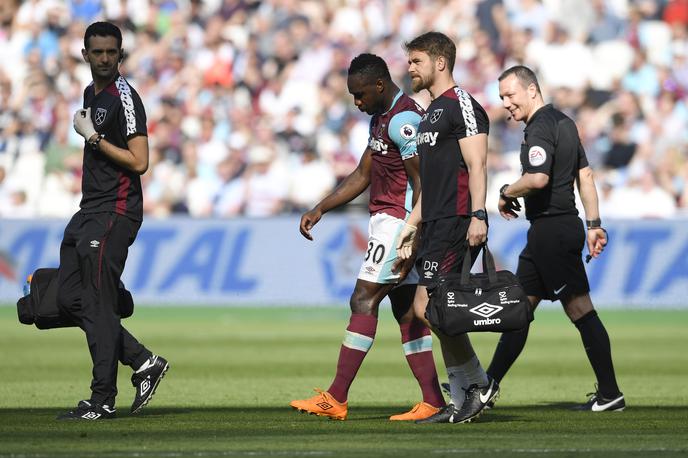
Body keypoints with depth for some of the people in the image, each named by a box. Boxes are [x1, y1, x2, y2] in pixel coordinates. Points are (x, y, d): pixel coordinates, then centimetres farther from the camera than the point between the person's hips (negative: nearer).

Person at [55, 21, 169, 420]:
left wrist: (93, 136, -16)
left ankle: (103, 401, -5)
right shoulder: (91, 93, 17)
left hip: (114, 214, -10)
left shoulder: (125, 99, -12)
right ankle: (144, 362, 14)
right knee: (69, 298, 8)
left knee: (98, 305, -9)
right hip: (89, 211, 10)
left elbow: (139, 162, -19)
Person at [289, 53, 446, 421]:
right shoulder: (381, 119, 17)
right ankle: (432, 402, 5)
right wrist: (319, 210, 17)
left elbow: (423, 184, -19)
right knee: (406, 311, 7)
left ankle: (336, 398, -10)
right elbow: (362, 176, 23)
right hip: (386, 221, 10)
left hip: (398, 222, -10)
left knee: (364, 302, -10)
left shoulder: (403, 120, -16)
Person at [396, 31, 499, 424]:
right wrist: (412, 225, 24)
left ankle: (480, 384, -5)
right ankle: (463, 404, 10)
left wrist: (478, 215, -26)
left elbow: (477, 164, -17)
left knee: (428, 308, -14)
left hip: (457, 224, -10)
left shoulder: (462, 105, -8)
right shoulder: (433, 112, 22)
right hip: (436, 224, 10)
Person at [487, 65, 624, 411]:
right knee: (517, 307, 10)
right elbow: (585, 174, 18)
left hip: (551, 232, -10)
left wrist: (506, 193, -9)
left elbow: (538, 178, -27)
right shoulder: (563, 122, 17)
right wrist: (593, 224, 17)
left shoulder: (540, 127, -14)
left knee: (580, 310, -8)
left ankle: (610, 394, -7)